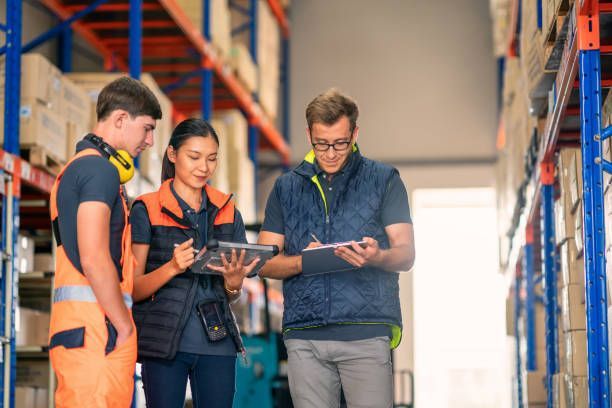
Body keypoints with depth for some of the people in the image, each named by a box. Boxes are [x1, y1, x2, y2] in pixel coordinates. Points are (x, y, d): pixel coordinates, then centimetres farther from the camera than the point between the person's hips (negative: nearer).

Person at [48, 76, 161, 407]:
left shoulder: (74, 168, 23)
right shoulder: (100, 169, -7)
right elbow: (94, 259, -17)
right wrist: (125, 327, -9)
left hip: (74, 329, 10)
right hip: (97, 330, -10)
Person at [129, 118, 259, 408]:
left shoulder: (227, 212, 13)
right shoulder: (147, 211, 1)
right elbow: (133, 290, -3)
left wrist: (233, 281, -7)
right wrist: (173, 267, -20)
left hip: (217, 342, 3)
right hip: (164, 342, -3)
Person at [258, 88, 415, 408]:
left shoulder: (383, 180, 9)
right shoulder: (287, 187, 15)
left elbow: (406, 255, 4)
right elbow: (265, 263, 12)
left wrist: (377, 257, -20)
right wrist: (302, 261, -10)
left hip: (367, 332, -2)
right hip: (304, 334, 2)